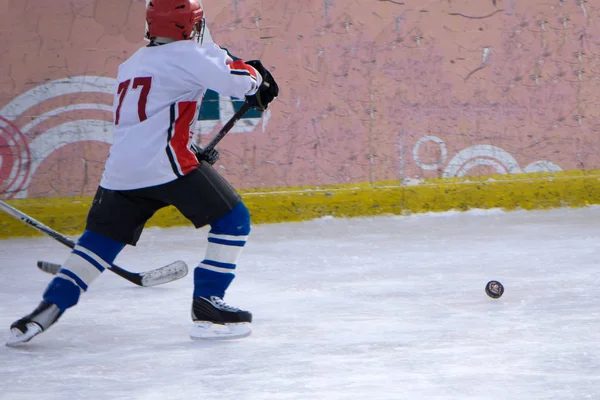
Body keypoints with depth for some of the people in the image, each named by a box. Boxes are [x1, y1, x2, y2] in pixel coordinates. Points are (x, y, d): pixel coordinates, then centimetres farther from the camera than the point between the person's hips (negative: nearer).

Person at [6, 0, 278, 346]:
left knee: (100, 238, 18)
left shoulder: (132, 65, 26)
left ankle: (49, 309, 8)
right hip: (167, 163, -7)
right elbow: (233, 80, -9)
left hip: (121, 170, 7)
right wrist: (257, 78, 13)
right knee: (233, 221, 4)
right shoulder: (188, 55, 1)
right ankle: (207, 306, -3)